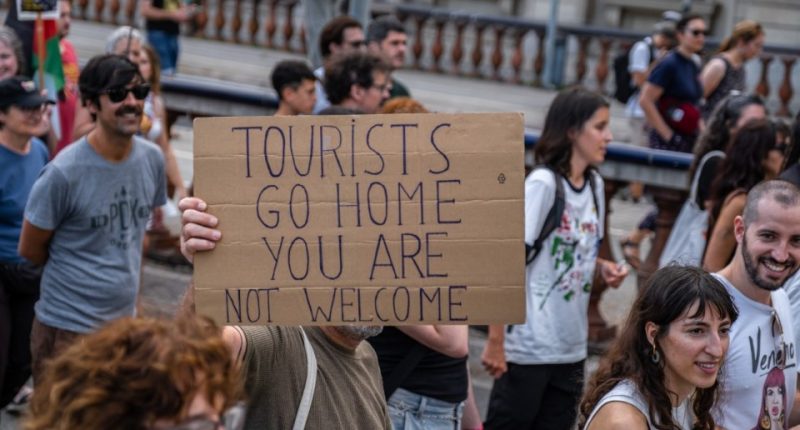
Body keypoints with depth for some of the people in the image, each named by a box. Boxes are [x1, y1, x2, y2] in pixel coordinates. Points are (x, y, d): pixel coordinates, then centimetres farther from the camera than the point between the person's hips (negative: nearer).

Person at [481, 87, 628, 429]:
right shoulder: (543, 184, -14)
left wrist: (603, 269, -3)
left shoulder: (595, 186, 9)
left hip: (571, 349, 7)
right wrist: (495, 341, -20)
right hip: (528, 347, -7)